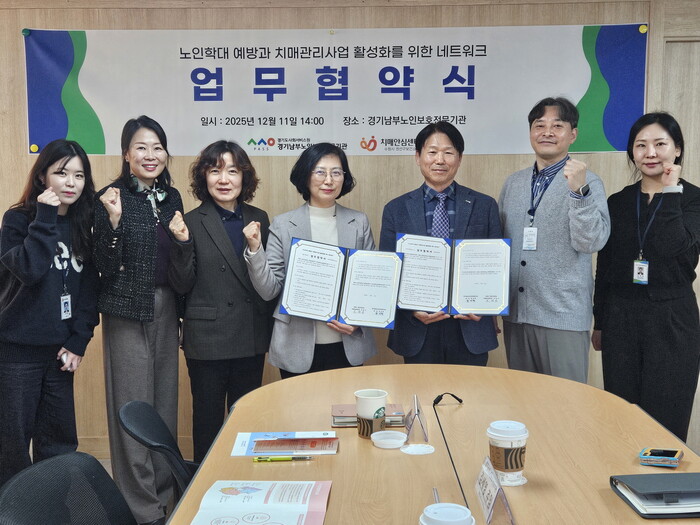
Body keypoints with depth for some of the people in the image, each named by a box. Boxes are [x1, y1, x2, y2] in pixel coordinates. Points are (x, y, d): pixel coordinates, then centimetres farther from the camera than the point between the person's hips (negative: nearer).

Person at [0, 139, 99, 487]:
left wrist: (78, 341, -2)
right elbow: (29, 269, -23)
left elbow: (89, 287, 5)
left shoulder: (82, 226, 7)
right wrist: (46, 216, -20)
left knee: (59, 441, 9)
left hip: (60, 350, 4)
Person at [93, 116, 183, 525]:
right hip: (127, 310, -5)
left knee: (165, 399, 13)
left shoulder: (171, 197, 8)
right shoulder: (113, 198, -8)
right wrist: (114, 219, -23)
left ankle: (164, 492, 28)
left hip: (166, 308, 5)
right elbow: (106, 266, -13)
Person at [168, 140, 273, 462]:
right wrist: (183, 243, -20)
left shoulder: (259, 219, 6)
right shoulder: (192, 223, -6)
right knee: (208, 418, 10)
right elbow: (182, 285, -9)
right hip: (208, 339, -4)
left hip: (252, 338, 4)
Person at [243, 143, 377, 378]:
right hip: (298, 348, -1)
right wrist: (255, 249, -17)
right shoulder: (283, 224, -2)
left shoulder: (359, 222, 3)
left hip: (348, 347, 2)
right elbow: (269, 290, -4)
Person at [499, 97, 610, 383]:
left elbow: (591, 242, -14)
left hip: (563, 316, -5)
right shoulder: (513, 183, 11)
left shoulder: (587, 182, -3)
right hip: (514, 312, 5)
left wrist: (578, 191, -26)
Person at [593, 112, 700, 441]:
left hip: (671, 320, -3)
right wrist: (599, 324, 12)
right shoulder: (617, 203, 8)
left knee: (665, 421, 3)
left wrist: (669, 192, -14)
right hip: (621, 317, 3)